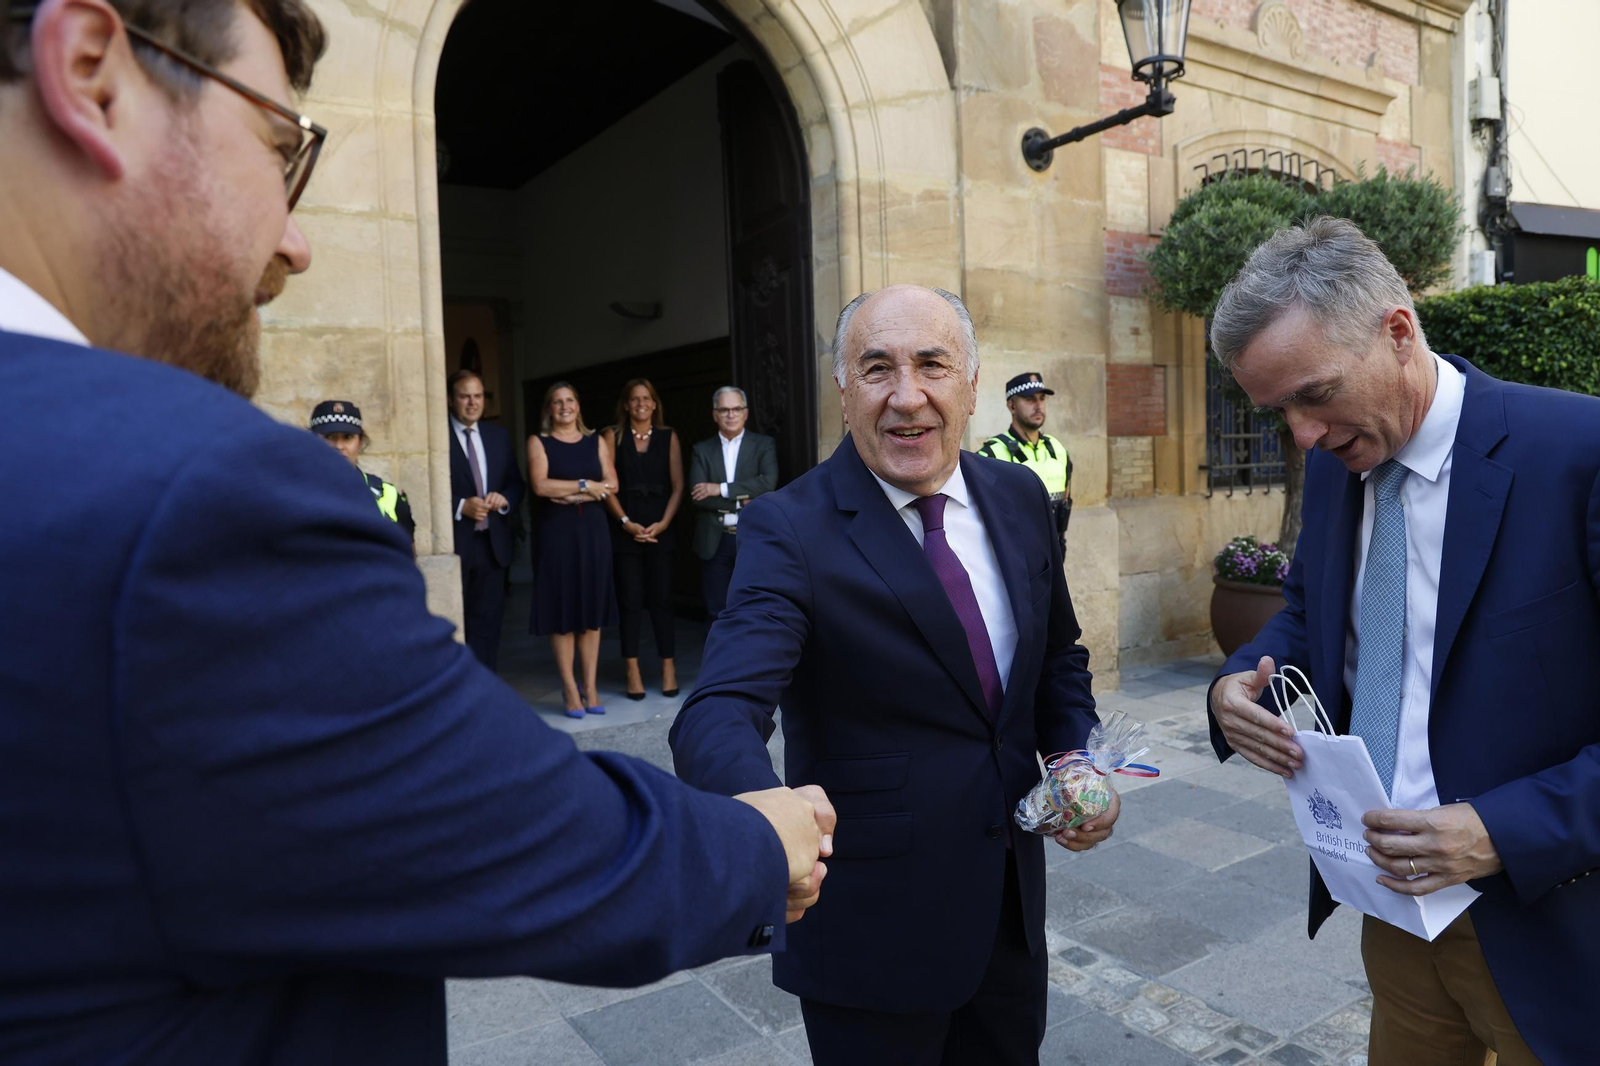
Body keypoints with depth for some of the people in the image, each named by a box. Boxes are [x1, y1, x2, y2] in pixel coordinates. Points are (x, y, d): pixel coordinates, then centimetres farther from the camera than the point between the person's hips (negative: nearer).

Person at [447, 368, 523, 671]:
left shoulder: (498, 436, 14)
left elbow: (515, 483, 15)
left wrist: (504, 498, -6)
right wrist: (461, 506, -19)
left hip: (492, 543, 5)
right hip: (452, 543, -5)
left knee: (487, 621, 10)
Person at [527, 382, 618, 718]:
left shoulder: (596, 441, 12)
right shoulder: (538, 442, 5)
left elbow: (611, 485, -1)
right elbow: (541, 485, -10)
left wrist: (570, 495, -11)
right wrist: (585, 485, -8)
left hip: (593, 532, 3)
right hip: (556, 534, -2)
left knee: (592, 611, 4)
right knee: (562, 611, -1)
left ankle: (590, 687, 11)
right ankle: (570, 690, 5)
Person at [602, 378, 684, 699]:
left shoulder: (668, 437, 9)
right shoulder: (613, 435, 6)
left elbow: (678, 485, 4)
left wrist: (663, 523, -7)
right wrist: (626, 522, -9)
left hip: (660, 528, 1)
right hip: (625, 528, -1)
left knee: (661, 599, 1)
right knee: (630, 600, 0)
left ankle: (668, 667, 7)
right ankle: (632, 671, 5)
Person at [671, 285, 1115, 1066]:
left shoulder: (1019, 498, -1)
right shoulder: (790, 530, -19)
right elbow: (721, 710, -31)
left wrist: (1076, 755, -6)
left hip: (1012, 908, 6)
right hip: (873, 928, -5)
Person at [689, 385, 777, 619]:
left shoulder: (764, 444, 4)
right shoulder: (702, 450, 8)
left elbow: (768, 483, -13)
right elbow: (696, 496, -5)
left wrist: (720, 489, -14)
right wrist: (742, 501, -13)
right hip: (715, 542, 2)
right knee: (717, 612, 8)